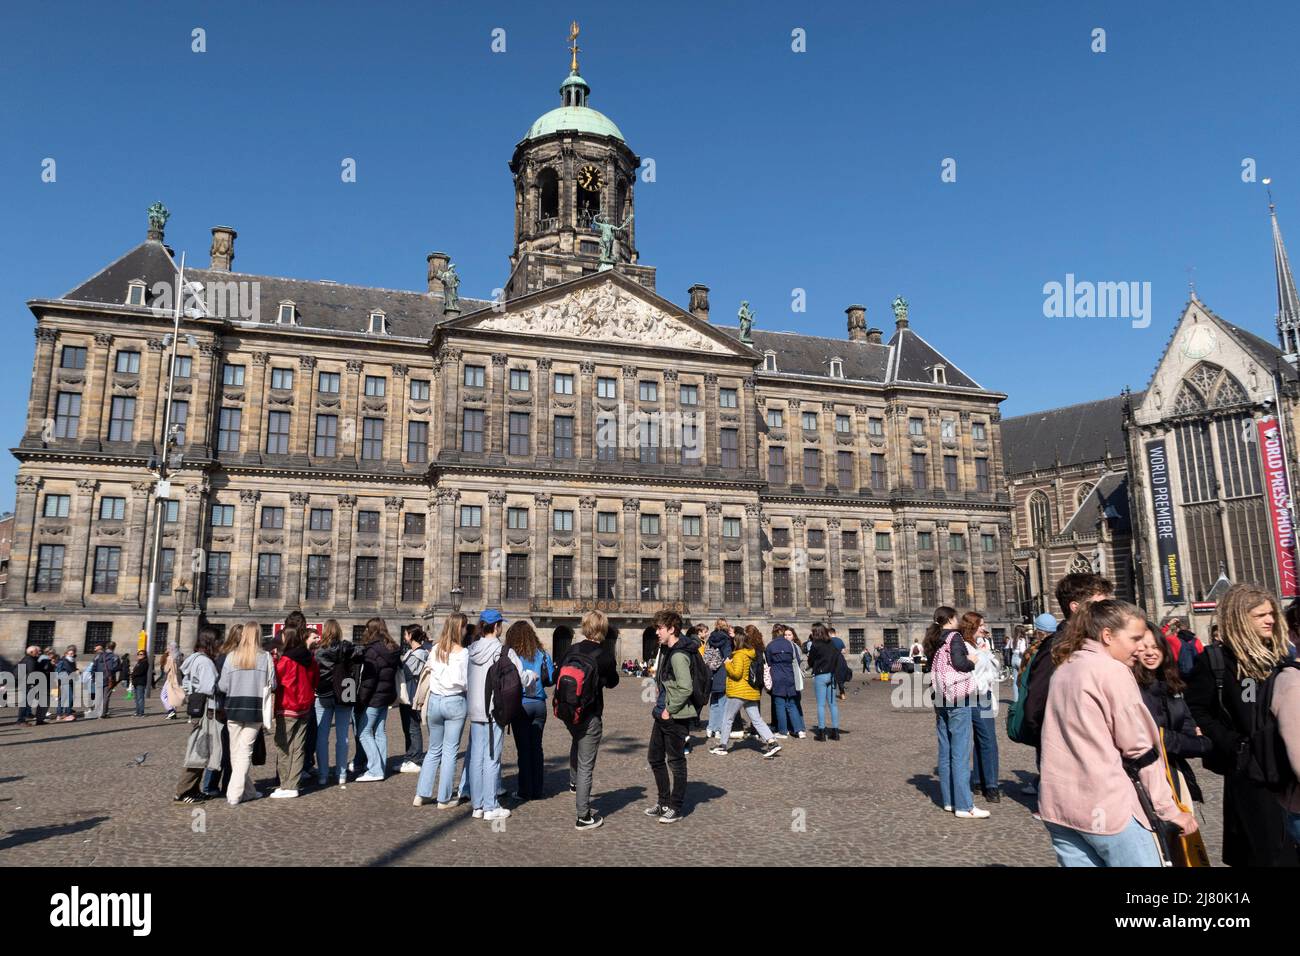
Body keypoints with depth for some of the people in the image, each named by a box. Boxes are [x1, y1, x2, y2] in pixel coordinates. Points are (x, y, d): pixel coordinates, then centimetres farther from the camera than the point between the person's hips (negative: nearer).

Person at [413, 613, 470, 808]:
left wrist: (422, 700, 17)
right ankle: (444, 799, 9)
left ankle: (421, 795, 18)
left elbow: (427, 676, 8)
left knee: (433, 750, 17)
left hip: (435, 701, 5)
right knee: (450, 751, 4)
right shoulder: (463, 653, -12)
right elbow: (465, 683, -13)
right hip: (455, 702, -5)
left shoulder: (436, 649, 3)